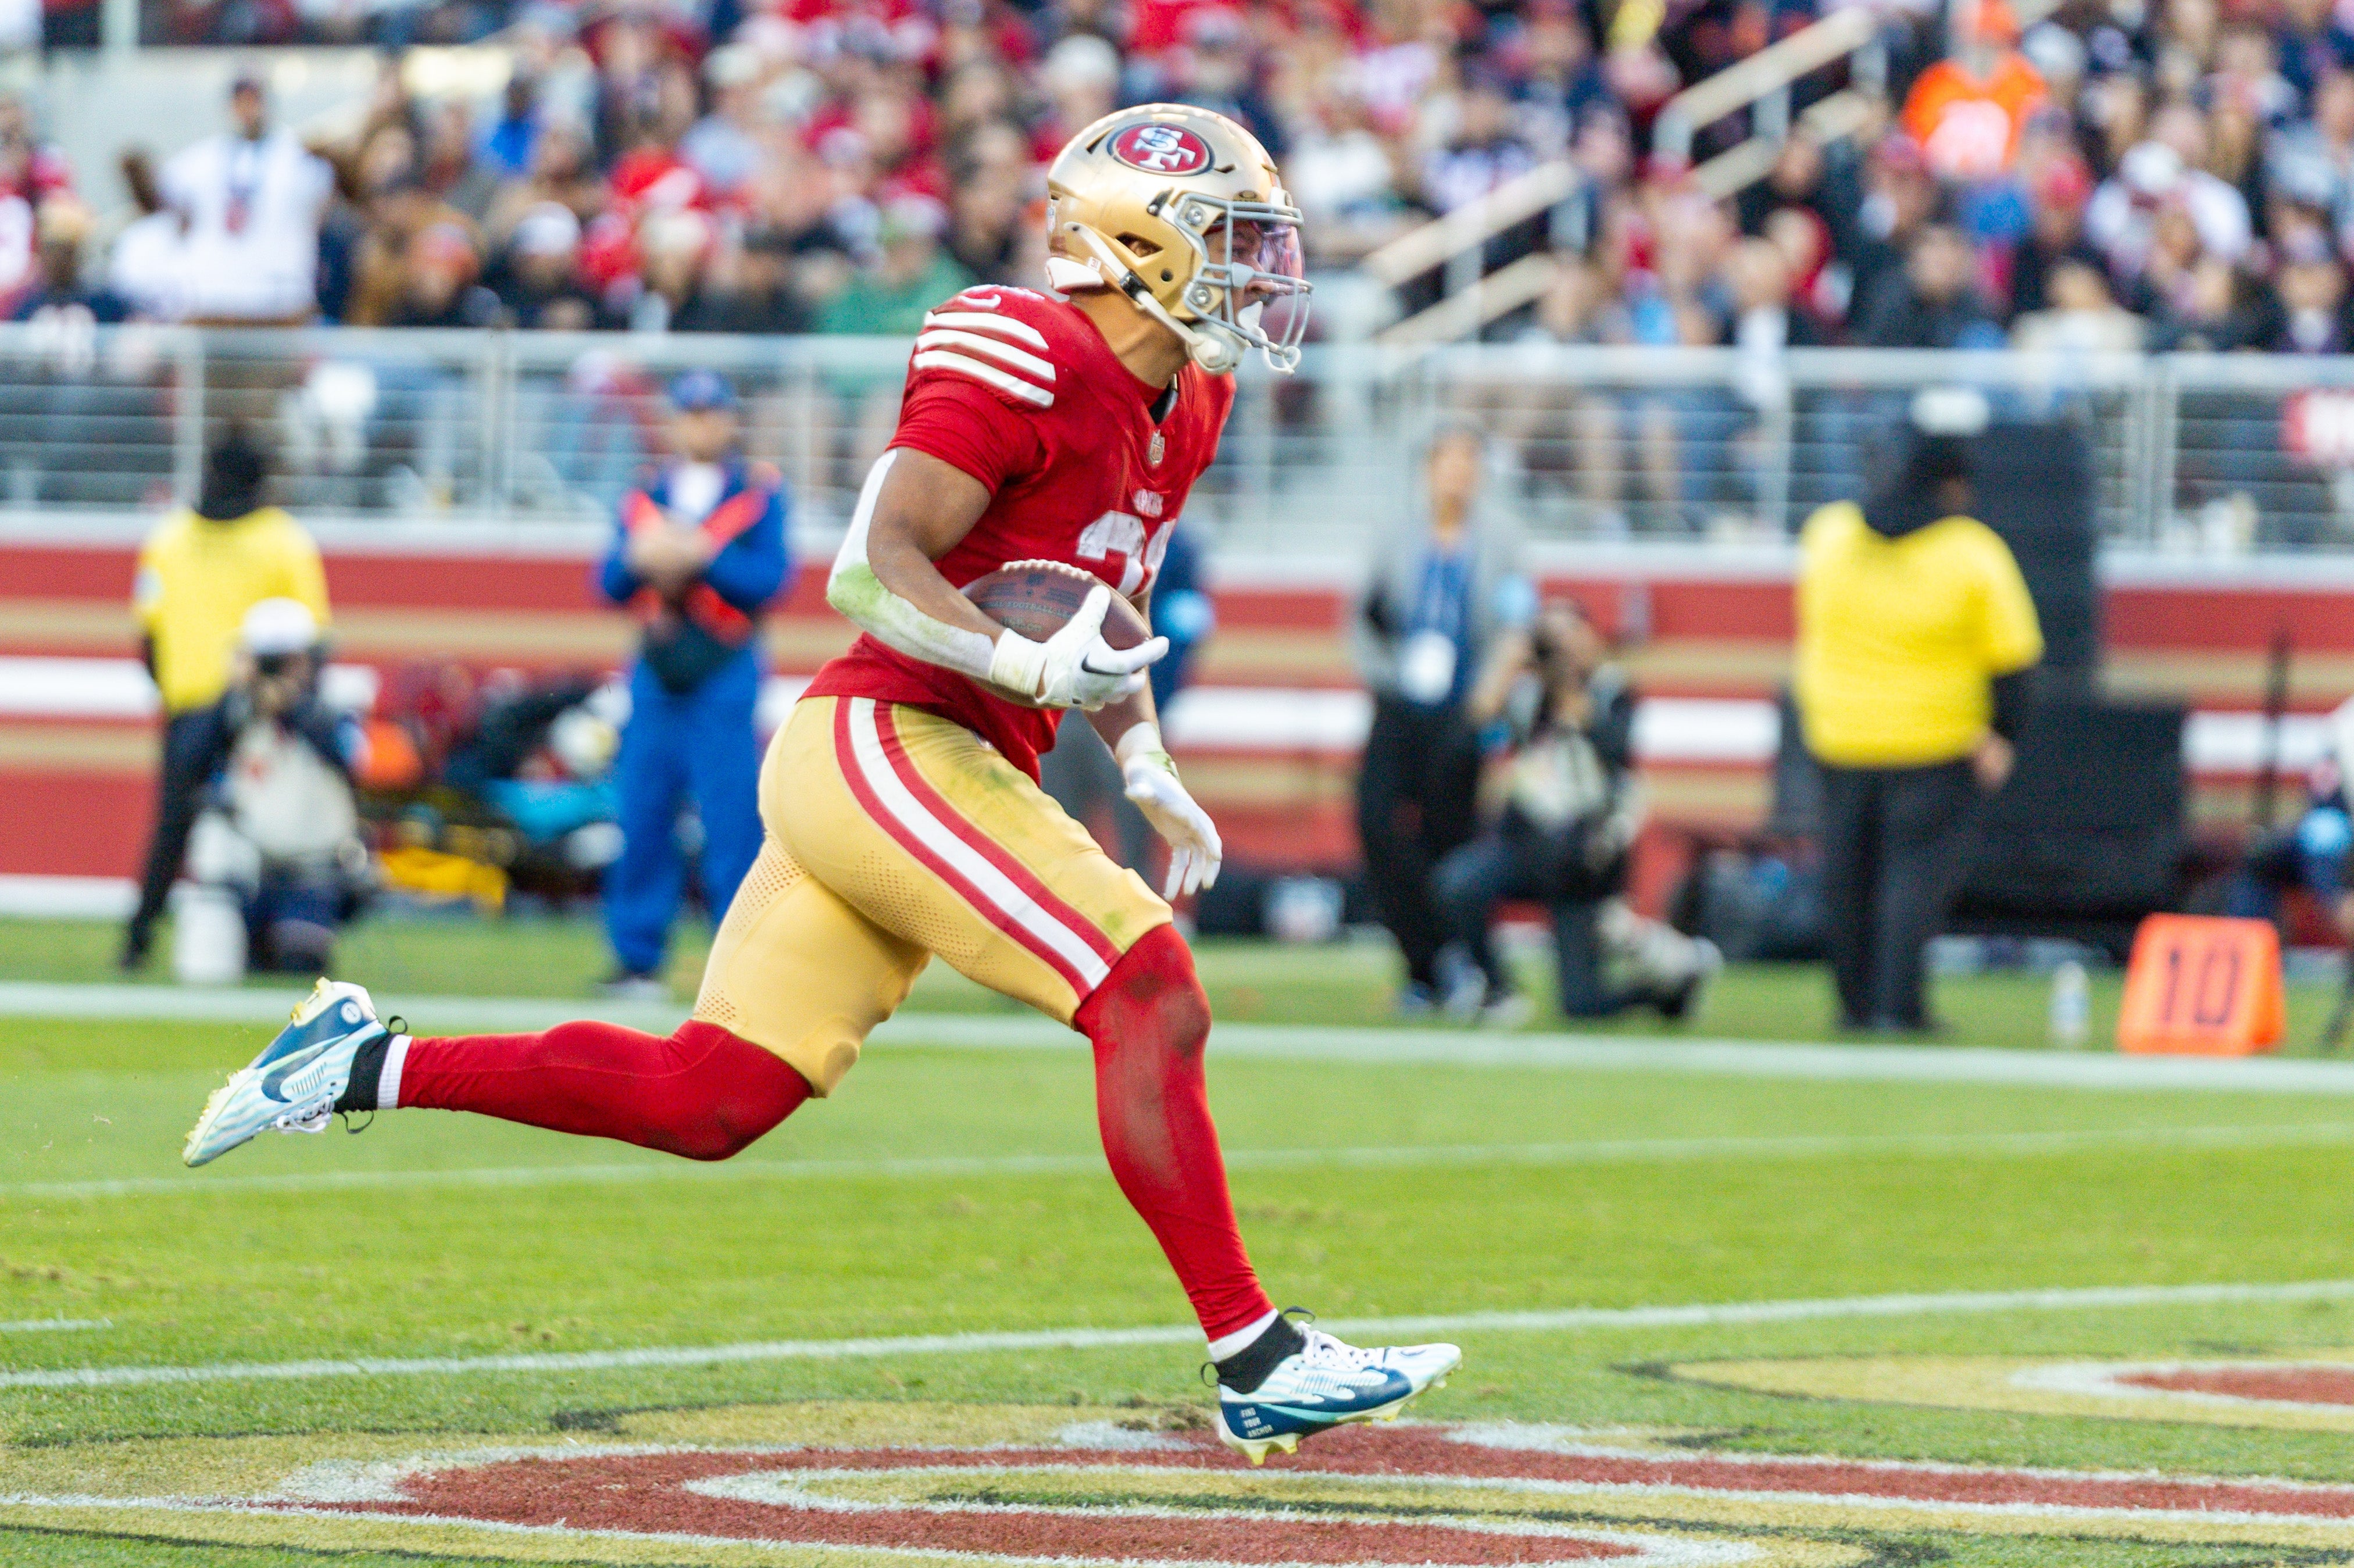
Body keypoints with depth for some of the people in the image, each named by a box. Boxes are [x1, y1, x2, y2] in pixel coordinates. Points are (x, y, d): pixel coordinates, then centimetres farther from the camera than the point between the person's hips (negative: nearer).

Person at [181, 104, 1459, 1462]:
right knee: (1155, 1002, -16)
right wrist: (1026, 663, -30)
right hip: (879, 741, -10)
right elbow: (871, 570, -19)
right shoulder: (1029, 362, -13)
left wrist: (1146, 767, 20)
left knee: (707, 1101, 6)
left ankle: (367, 1067, 15)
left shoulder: (1181, 407, 17)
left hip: (938, 770, 10)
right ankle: (1257, 1364, -14)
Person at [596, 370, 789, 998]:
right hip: (655, 673, 4)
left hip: (725, 670, -4)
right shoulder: (644, 496, 15)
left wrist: (699, 557, -18)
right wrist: (638, 558, -12)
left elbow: (769, 581, -8)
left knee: (732, 817, -8)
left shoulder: (759, 494, 3)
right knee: (642, 814, 3)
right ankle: (637, 958, 9)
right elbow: (611, 586, 9)